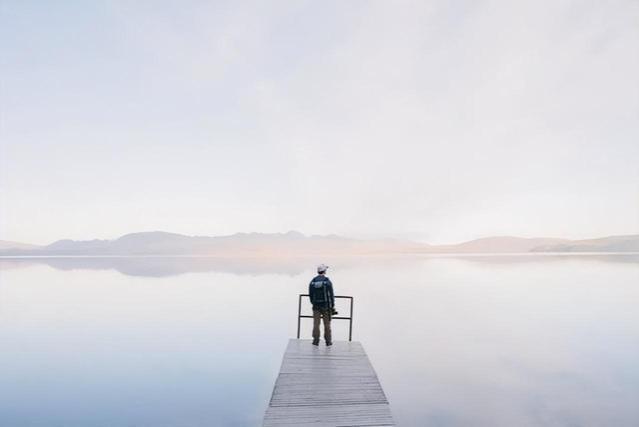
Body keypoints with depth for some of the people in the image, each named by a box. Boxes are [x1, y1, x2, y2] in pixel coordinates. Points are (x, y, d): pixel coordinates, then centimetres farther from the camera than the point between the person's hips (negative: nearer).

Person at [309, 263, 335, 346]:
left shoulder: (312, 281, 0)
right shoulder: (327, 281, -10)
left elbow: (310, 294, 5)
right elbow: (331, 295, -9)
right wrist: (333, 306, 0)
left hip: (316, 305, 2)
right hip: (326, 305, -2)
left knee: (316, 324, 5)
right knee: (327, 324, 7)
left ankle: (316, 341, 7)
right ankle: (328, 341, 14)